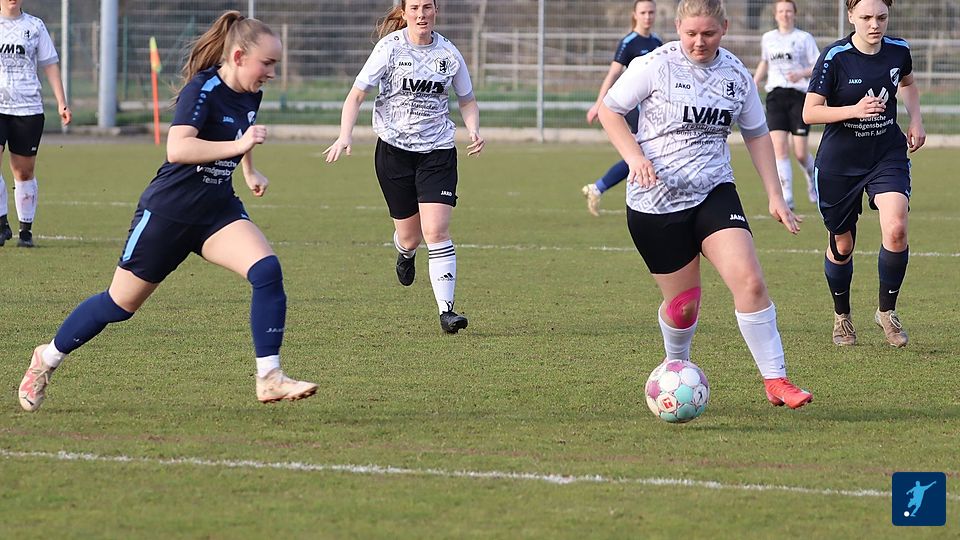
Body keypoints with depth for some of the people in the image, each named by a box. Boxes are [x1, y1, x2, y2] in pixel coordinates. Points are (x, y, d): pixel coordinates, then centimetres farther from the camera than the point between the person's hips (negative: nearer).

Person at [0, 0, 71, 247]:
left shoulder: (34, 26, 9)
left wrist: (61, 103, 6)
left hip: (28, 108, 1)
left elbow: (50, 64, 12)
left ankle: (26, 229, 12)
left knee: (24, 171, 3)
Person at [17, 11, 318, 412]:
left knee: (267, 270, -20)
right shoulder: (202, 90, -21)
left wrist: (250, 171, 24)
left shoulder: (249, 94, 3)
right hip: (169, 210, -6)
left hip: (218, 210, 6)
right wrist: (238, 145, -39)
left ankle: (269, 379, -17)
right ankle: (49, 357, 30)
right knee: (120, 304, 7)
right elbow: (177, 148, -37)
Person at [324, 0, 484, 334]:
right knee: (410, 235, 9)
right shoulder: (390, 48, -6)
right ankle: (404, 252, 48)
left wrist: (474, 131, -4)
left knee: (436, 231, -14)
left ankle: (446, 310, -12)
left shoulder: (448, 53, 1)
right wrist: (345, 136, -18)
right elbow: (357, 95, -4)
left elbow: (467, 101, 15)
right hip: (394, 149, 0)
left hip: (438, 150, 0)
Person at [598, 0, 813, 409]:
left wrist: (775, 196, 10)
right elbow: (609, 110, -1)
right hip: (656, 202, -3)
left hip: (714, 192, 3)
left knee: (750, 281, -17)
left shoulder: (736, 75, 4)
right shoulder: (655, 66, -8)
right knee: (683, 304, 3)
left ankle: (776, 381, -12)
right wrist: (635, 157, -17)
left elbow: (756, 134, 15)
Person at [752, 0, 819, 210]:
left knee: (800, 152, -4)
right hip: (775, 96, 3)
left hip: (799, 95, -3)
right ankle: (786, 197, -13)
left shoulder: (804, 38, 2)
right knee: (779, 147, -12)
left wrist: (801, 74, -18)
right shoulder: (768, 39, 14)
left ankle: (812, 180, 29)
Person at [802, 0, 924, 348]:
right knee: (841, 245, 9)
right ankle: (842, 316, 34)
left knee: (896, 230, -20)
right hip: (839, 164, -2)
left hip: (888, 156, 2)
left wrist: (916, 120, 6)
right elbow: (810, 112, -15)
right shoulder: (835, 57, -15)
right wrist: (855, 110, -27)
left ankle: (887, 311, 0)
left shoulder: (898, 51, -3)